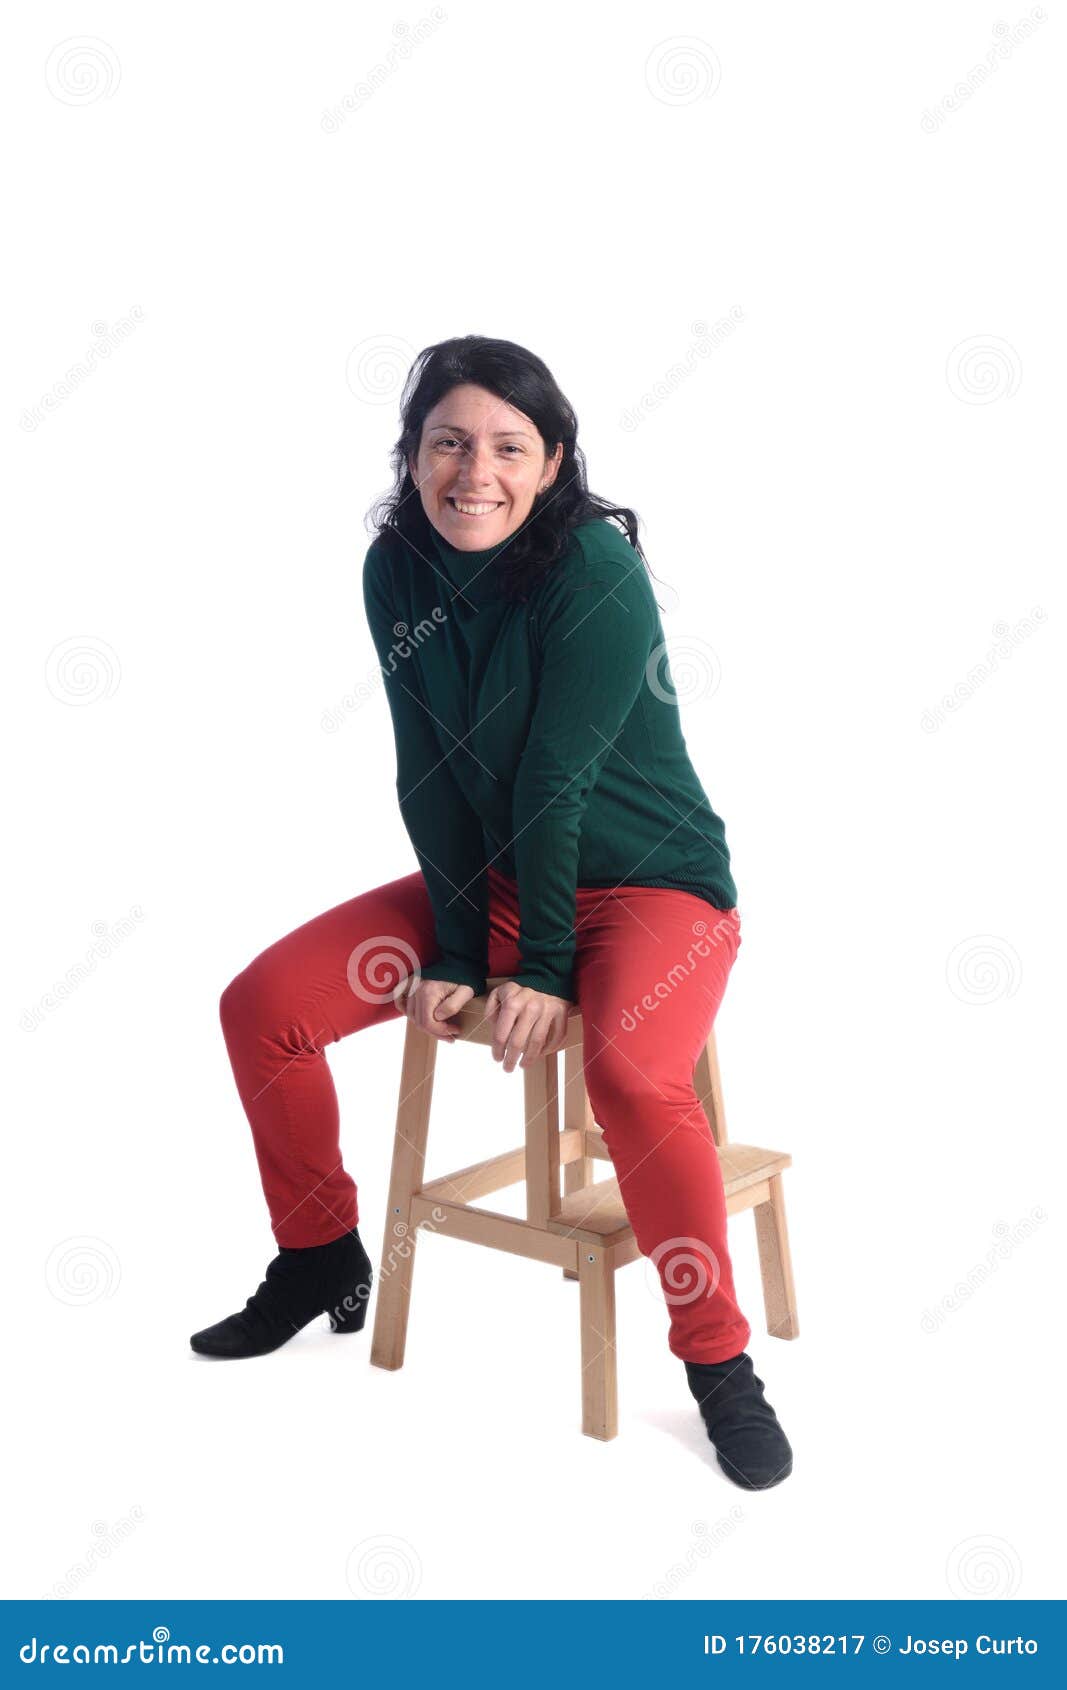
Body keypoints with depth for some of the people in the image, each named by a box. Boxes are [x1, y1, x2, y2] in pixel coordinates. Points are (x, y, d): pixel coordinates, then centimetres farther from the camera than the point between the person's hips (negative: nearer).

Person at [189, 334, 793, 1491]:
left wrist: (546, 970, -19)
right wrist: (455, 951, -9)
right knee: (261, 1005, -2)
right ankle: (321, 1257, 19)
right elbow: (429, 776, -6)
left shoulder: (596, 569, -22)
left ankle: (718, 1360, -14)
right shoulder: (397, 569, -5)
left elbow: (555, 780, -22)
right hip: (488, 874, 6)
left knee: (628, 1074, -35)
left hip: (648, 883, -6)